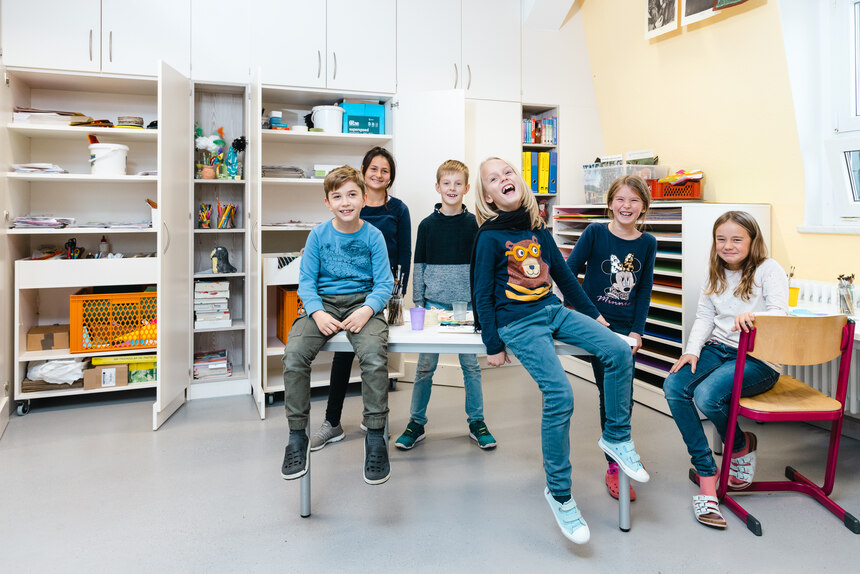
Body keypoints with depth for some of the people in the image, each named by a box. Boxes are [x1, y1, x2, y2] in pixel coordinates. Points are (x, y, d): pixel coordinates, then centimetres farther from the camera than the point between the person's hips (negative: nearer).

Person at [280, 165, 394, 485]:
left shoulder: (373, 236, 2)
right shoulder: (318, 235, 5)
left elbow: (384, 284, 1)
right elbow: (306, 281, 4)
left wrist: (366, 310, -19)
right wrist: (317, 312, -14)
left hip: (362, 302, -1)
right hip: (324, 303, 2)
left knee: (374, 355, -32)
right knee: (294, 354, -25)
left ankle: (375, 437, -16)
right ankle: (297, 437, -9)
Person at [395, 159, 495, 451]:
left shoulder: (473, 224, 2)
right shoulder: (427, 225, 2)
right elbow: (419, 267, 5)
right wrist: (418, 304, 1)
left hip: (467, 305, 0)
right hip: (434, 304, 0)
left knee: (471, 364, 8)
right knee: (425, 366, 4)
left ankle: (476, 421, 22)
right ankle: (416, 422, 18)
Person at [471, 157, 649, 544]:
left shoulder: (538, 229, 11)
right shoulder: (490, 237, -7)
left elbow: (563, 274, 19)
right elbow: (483, 295, -7)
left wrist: (592, 313, 21)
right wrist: (493, 346, -8)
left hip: (553, 310, 7)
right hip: (518, 323, -6)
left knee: (619, 352, -10)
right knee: (560, 395, -21)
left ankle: (616, 438, 11)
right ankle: (559, 493, -2)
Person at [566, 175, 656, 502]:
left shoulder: (647, 243, 3)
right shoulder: (595, 233, -6)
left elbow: (644, 290, 6)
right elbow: (568, 272, -3)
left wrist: (637, 330, -1)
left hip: (625, 327, 3)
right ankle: (615, 468, 13)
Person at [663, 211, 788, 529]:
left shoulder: (769, 270, -3)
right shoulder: (715, 275, 15)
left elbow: (780, 313, -16)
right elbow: (704, 317, 10)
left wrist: (752, 316, -38)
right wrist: (692, 350, -7)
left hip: (758, 358, -5)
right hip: (719, 347, 6)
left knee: (707, 396, -31)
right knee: (673, 386, -23)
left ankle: (742, 447, 5)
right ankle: (706, 474, -17)